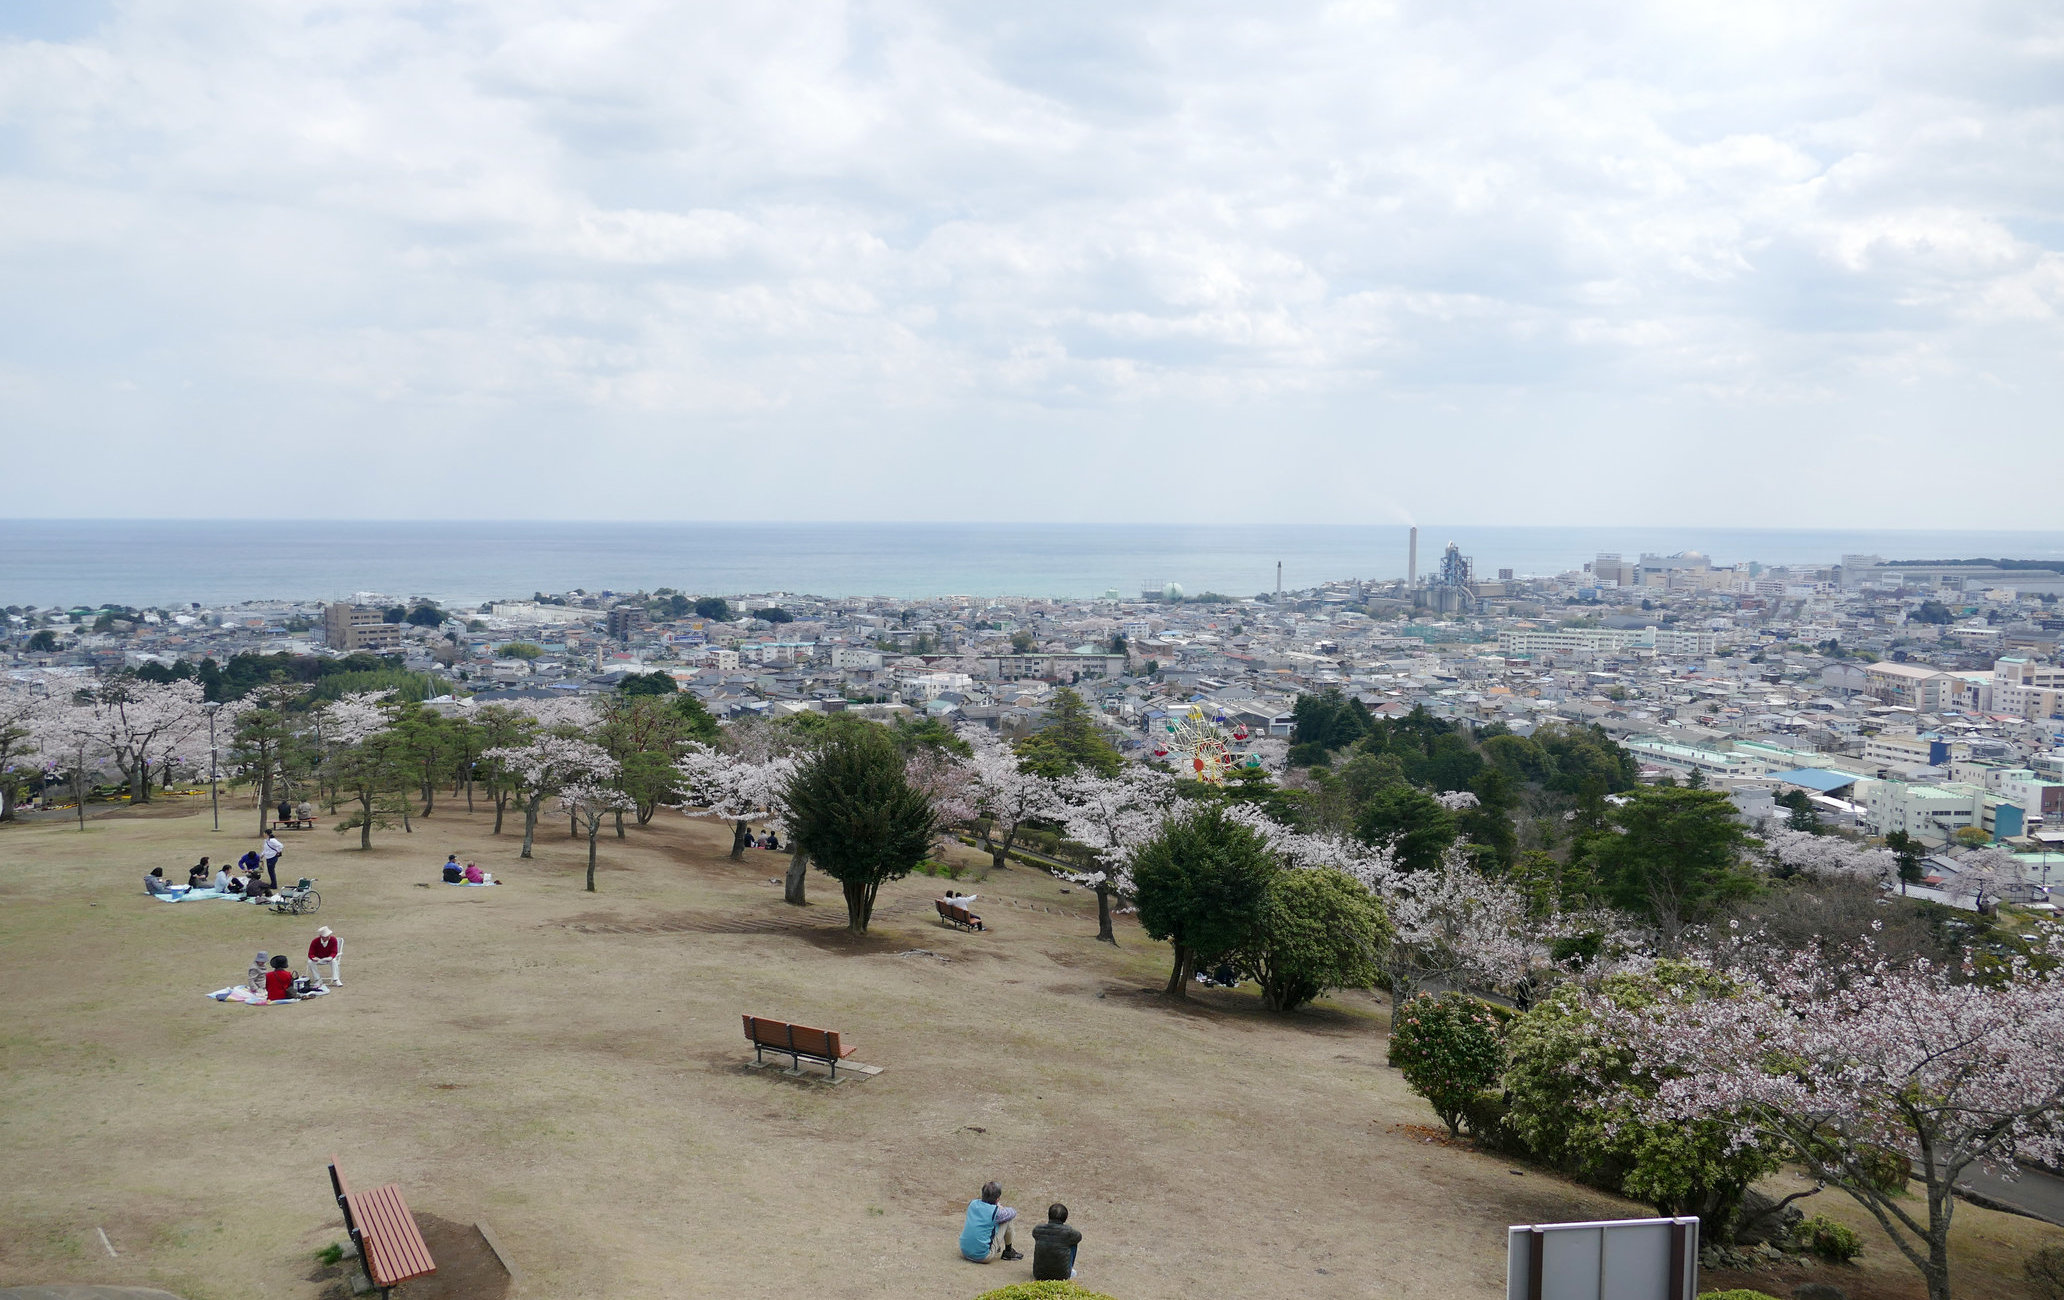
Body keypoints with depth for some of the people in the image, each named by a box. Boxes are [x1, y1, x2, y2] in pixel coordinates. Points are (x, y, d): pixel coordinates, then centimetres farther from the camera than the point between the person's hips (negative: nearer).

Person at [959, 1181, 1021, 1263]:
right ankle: (1008, 1251, 23)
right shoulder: (996, 1212, -13)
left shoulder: (973, 1203, 2)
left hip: (965, 1252, 6)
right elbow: (1013, 1212, 6)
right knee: (1007, 1219, 3)